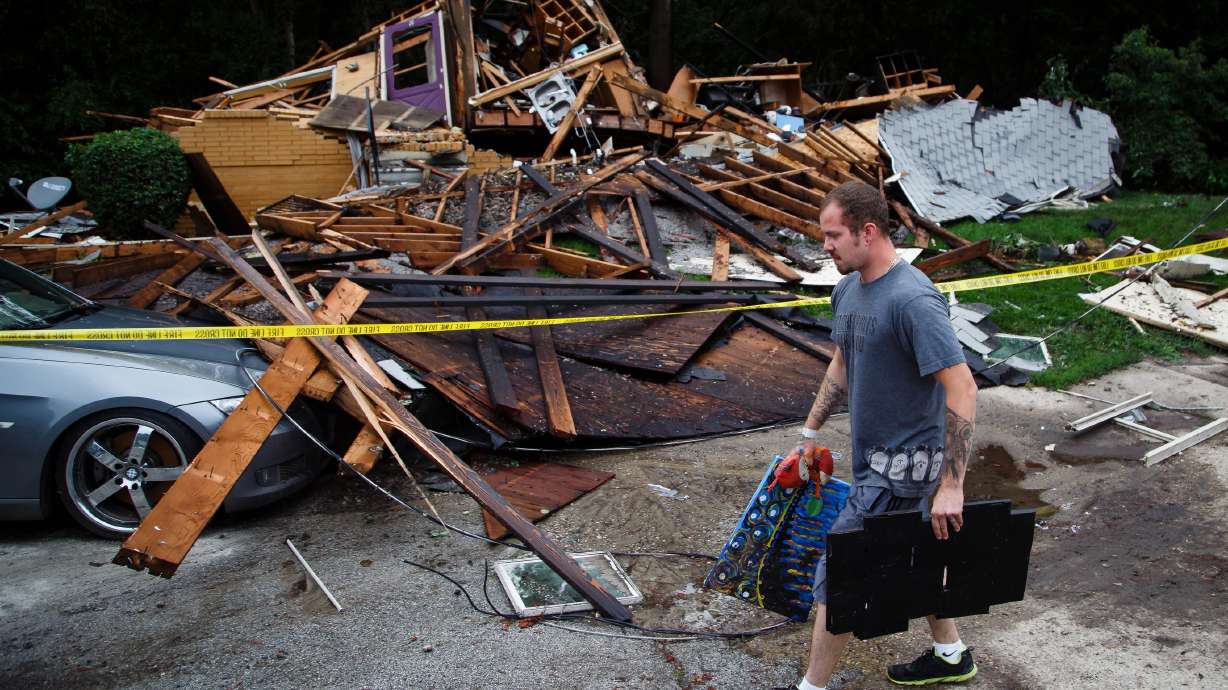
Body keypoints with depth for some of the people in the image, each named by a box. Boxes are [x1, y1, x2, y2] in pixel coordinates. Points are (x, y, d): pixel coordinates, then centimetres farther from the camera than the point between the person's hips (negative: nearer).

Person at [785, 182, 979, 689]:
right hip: (876, 457, 9)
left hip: (900, 466, -9)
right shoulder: (848, 289, 3)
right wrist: (810, 432, 20)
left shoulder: (912, 300, -26)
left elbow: (962, 389, -28)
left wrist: (951, 486, -28)